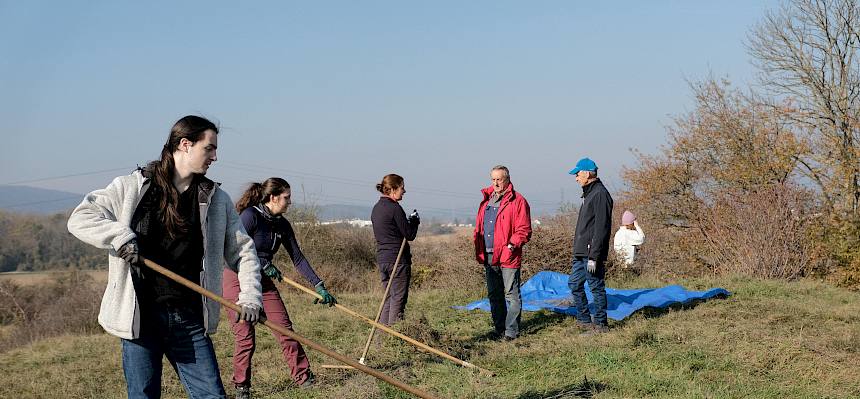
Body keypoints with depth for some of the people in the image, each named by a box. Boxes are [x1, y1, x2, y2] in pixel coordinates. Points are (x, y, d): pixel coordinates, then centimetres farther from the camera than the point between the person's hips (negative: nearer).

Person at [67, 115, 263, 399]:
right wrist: (118, 234, -18)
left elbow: (242, 250, 11)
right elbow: (79, 218, -1)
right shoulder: (132, 188, 0)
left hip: (190, 320, 3)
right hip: (140, 317, -2)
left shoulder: (217, 200, 9)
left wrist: (250, 296, -3)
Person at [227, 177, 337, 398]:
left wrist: (319, 286, 1)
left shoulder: (282, 224, 3)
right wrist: (263, 264, -21)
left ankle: (303, 378, 8)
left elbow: (298, 258, 5)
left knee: (285, 328, 1)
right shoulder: (250, 216, -19)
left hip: (263, 280, 7)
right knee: (245, 337, -5)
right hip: (237, 279, -6)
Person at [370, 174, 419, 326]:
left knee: (388, 299, 15)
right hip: (398, 260, -8)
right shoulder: (394, 208, -15)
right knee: (398, 299, -3)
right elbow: (410, 235, -13)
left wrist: (408, 221, 12)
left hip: (382, 259, 8)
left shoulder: (376, 208, 13)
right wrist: (415, 221, 6)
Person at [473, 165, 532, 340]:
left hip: (508, 256, -7)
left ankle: (511, 331, 1)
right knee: (494, 295, 14)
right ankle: (498, 329, 24)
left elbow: (524, 230, -9)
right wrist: (478, 247, 9)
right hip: (489, 257, 7)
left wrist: (513, 244, -21)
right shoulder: (486, 200, 15)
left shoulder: (517, 201, -6)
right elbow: (479, 226, 20)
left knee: (512, 294, -3)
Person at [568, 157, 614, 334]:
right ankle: (584, 320, 22)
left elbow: (601, 228, -20)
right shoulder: (588, 193, 17)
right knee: (574, 283, 13)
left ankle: (600, 324, 7)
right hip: (581, 253, 10)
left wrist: (593, 256, -22)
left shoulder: (600, 194, -15)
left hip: (592, 253, -10)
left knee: (596, 287, -2)